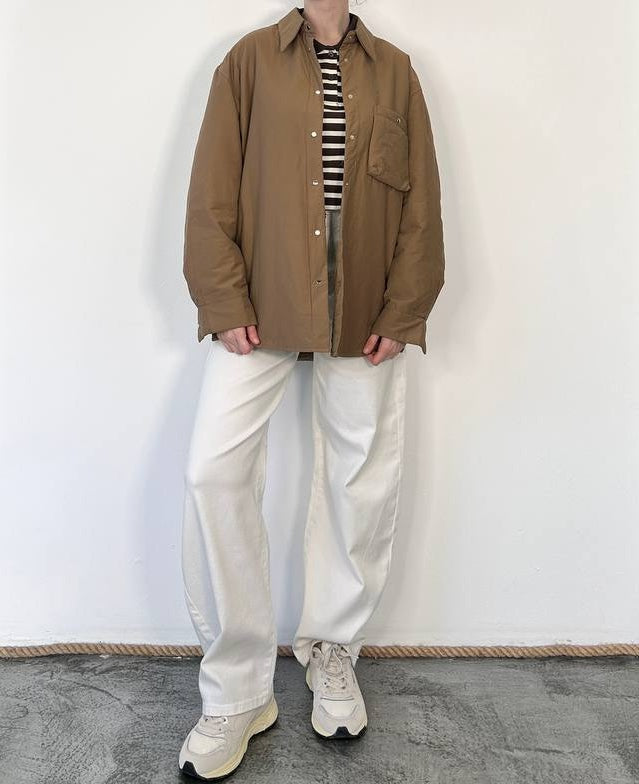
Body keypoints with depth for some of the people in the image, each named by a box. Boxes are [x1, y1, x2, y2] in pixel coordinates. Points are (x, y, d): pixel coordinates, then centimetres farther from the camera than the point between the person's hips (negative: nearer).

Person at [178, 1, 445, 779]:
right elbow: (213, 192, 1)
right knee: (214, 472, -11)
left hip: (366, 316, 2)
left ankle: (332, 653, 29)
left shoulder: (395, 71, 13)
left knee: (363, 482, 5)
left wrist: (403, 313, -3)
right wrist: (226, 303, -8)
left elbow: (420, 202, 7)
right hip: (262, 307, -1)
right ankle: (236, 691, 7)